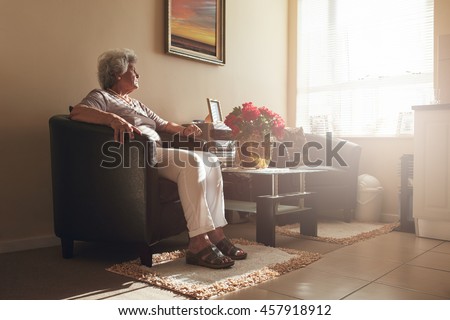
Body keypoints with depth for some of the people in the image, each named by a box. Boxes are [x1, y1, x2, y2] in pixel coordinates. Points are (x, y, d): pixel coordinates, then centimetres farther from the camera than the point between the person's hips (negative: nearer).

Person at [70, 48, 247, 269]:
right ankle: (198, 244, -33)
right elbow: (77, 112, -14)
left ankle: (216, 234, -13)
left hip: (157, 152, 9)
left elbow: (162, 124, 35)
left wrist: (183, 129, 13)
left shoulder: (136, 103, 33)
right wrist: (112, 118, -32)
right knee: (192, 161, -29)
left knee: (211, 161, -7)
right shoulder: (102, 96, 7)